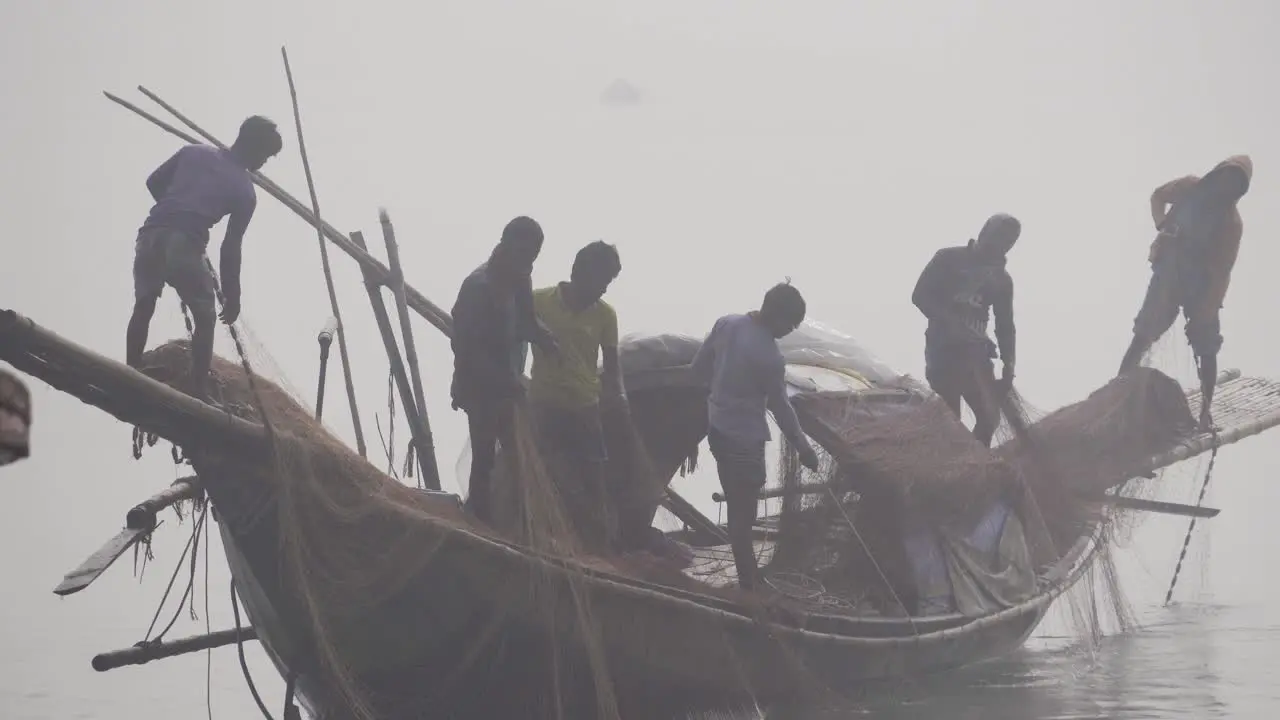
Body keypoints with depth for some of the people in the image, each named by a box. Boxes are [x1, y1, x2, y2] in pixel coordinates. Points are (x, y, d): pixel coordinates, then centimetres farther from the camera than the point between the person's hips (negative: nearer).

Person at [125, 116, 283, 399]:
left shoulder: (194, 151, 20)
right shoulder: (245, 191, 9)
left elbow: (154, 182, 19)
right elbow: (230, 247, 7)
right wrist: (232, 296, 14)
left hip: (150, 233, 5)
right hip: (185, 243, -4)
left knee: (143, 306, 21)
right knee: (205, 317, 11)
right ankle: (197, 395, 4)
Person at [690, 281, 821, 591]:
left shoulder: (725, 323, -5)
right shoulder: (769, 356, -24)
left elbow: (698, 368, 7)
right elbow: (781, 408, -13)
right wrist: (804, 449, 0)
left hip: (716, 429, 8)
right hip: (744, 439, -8)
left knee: (736, 507, 22)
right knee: (743, 514, 1)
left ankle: (747, 576, 36)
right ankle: (748, 586, 9)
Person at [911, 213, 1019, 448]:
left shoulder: (1002, 278, 13)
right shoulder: (949, 258, 1)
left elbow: (1005, 324, 14)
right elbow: (920, 296, -5)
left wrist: (1008, 365, 2)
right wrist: (949, 322, -19)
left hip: (975, 351, 4)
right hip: (943, 347, -4)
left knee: (990, 417, -9)